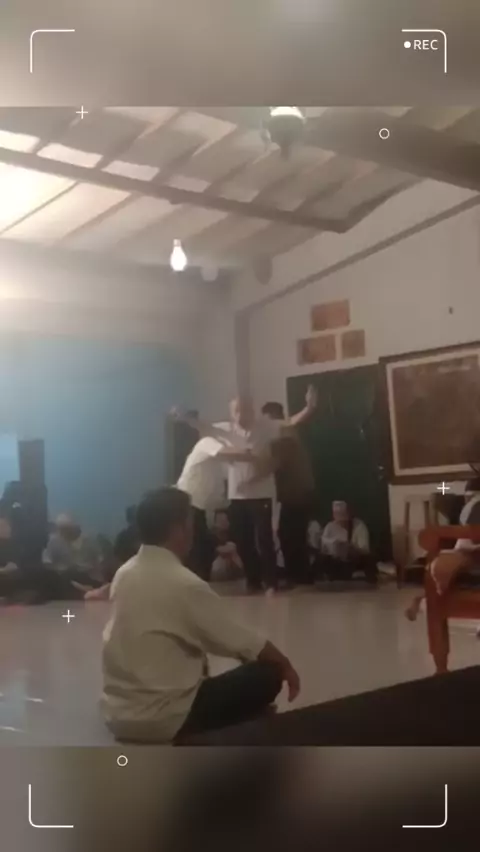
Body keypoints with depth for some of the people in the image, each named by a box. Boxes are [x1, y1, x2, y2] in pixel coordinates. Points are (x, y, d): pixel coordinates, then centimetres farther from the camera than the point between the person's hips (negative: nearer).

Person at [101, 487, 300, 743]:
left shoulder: (124, 574, 4)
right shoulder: (184, 584, -19)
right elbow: (245, 643, -10)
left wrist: (200, 658, 21)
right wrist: (286, 665, 7)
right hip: (163, 717, -8)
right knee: (267, 675, -2)